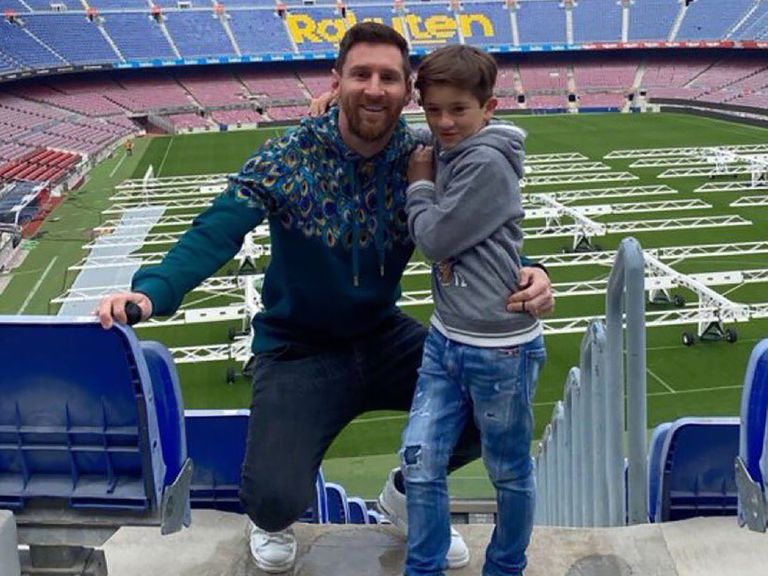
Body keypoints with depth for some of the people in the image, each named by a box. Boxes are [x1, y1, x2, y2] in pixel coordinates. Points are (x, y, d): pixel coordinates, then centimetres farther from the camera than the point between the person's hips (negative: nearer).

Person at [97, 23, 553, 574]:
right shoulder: (287, 157, -15)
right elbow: (216, 232, -25)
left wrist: (523, 275, -36)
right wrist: (151, 291, -43)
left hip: (384, 337, 3)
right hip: (298, 348, -3)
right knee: (277, 496, -22)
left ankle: (410, 491, 19)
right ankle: (272, 520, 22)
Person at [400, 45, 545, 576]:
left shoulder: (488, 164, -19)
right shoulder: (446, 153, 6)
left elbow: (435, 239, -17)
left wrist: (419, 184, -2)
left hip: (500, 350, -7)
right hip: (446, 339, 7)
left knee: (509, 472, 13)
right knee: (420, 463, 8)